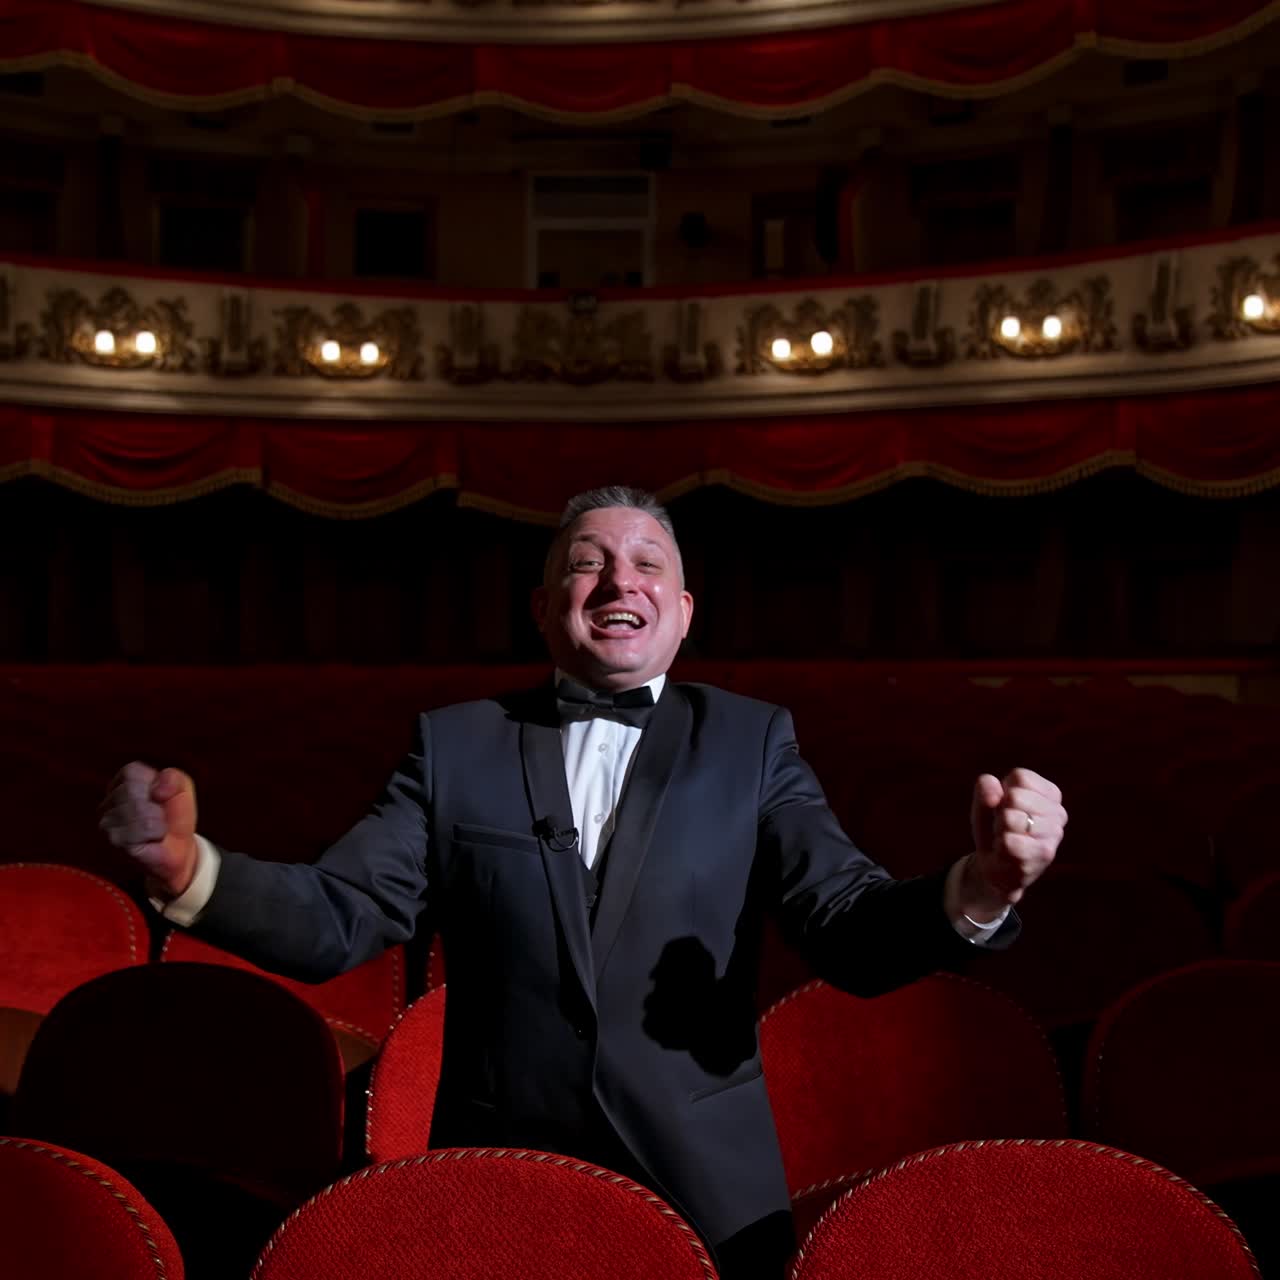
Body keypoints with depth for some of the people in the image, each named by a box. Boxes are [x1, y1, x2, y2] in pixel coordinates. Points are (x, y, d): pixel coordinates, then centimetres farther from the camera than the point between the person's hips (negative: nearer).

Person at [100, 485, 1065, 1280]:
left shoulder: (753, 742, 0)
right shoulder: (456, 743, 2)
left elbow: (851, 933, -10)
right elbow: (341, 919, -5)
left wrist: (979, 889, -32)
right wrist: (190, 868, -24)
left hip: (706, 1191, 0)